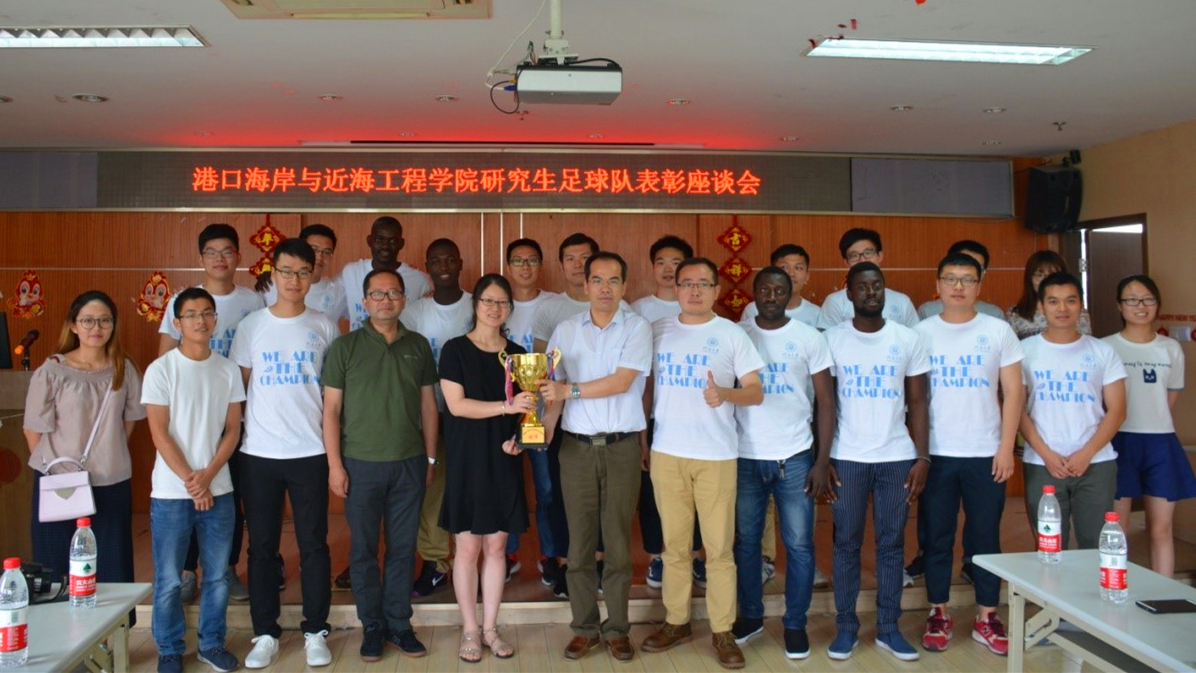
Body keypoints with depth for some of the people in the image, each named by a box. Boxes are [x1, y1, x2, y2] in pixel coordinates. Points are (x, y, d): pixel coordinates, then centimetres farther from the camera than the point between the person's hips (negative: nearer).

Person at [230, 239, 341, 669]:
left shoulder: (324, 327, 4)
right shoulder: (251, 325, 4)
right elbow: (238, 386, 7)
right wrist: (245, 426, 1)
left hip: (310, 452, 0)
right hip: (258, 453, 1)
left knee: (313, 545, 5)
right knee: (262, 546, 8)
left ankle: (315, 631, 17)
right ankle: (265, 634, 20)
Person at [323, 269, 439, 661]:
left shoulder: (418, 346, 7)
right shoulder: (344, 347, -1)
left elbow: (428, 405, 10)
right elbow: (331, 409, -2)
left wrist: (430, 458, 8)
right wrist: (335, 464, -7)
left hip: (409, 464, 2)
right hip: (361, 464, -2)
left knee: (403, 549, 9)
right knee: (364, 550, 6)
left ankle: (399, 624, 22)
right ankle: (372, 626, 21)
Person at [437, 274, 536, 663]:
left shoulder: (517, 354, 8)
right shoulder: (455, 350, -3)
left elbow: (527, 408, 12)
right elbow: (456, 404, -13)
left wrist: (519, 436, -8)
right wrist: (506, 406, -23)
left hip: (504, 461, 3)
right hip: (467, 460, -3)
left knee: (497, 545, 8)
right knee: (468, 547, 2)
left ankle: (490, 628, 19)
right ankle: (470, 630, 16)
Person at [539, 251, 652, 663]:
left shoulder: (638, 328, -1)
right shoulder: (565, 331, 7)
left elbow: (622, 382, -12)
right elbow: (554, 389, 4)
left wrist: (570, 389, -13)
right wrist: (544, 428, -12)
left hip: (622, 447, -2)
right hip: (576, 447, 2)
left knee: (618, 541, 5)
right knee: (579, 541, 5)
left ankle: (617, 629, 18)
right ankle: (584, 628, 18)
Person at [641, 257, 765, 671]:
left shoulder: (732, 334, -1)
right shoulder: (658, 331, 7)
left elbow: (756, 392, -3)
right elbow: (648, 385, 13)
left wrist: (725, 393, -23)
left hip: (716, 455, -2)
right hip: (666, 453, 2)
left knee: (719, 547, 2)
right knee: (675, 544, 11)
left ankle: (722, 631, 13)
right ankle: (676, 622, 23)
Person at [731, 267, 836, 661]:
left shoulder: (809, 339, 1)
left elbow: (826, 401, 1)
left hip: (794, 457, -1)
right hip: (745, 457, 1)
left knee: (799, 545, 4)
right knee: (745, 541, 10)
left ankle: (795, 624, 19)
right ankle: (750, 615, 26)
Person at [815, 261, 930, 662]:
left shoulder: (908, 340, 4)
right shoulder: (832, 339, 0)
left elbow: (917, 404, 6)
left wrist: (922, 457, -2)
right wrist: (820, 459, -5)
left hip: (897, 457, 1)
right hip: (846, 458, -1)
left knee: (891, 544, 8)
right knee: (846, 544, 5)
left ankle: (888, 628, 19)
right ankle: (846, 626, 16)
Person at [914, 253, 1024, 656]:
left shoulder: (999, 331, 2)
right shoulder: (922, 332, 3)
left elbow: (1013, 393, 2)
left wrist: (1006, 448, -5)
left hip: (985, 454, 0)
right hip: (934, 454, 0)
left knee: (985, 537, 7)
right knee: (937, 537, 7)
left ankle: (986, 618, 19)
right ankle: (938, 614, 18)